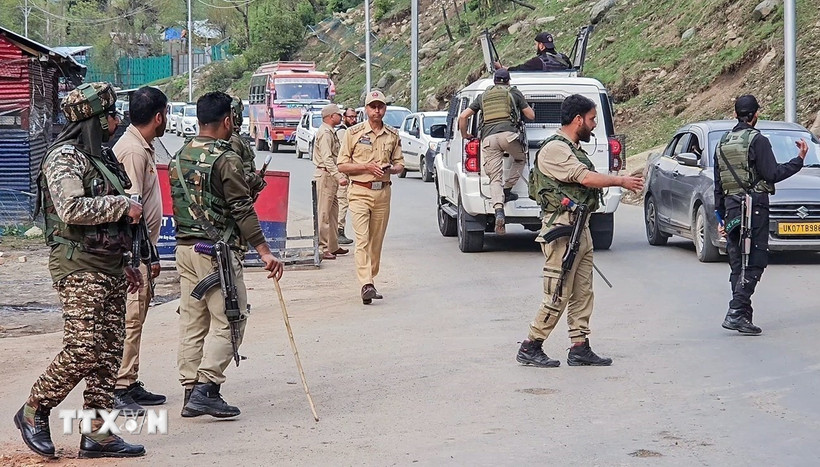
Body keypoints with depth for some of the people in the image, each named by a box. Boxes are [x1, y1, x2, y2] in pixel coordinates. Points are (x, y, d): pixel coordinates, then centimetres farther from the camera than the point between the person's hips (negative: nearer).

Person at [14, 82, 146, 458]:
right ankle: (33, 413, 4)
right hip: (79, 268, -9)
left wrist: (123, 265, 23)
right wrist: (123, 205, -16)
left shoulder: (100, 157, 19)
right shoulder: (65, 157, -11)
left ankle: (97, 434, 8)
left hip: (108, 268, 9)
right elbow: (72, 209, -25)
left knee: (109, 352, 5)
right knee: (83, 351, -13)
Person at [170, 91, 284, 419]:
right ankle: (205, 389, -11)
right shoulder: (226, 159, -12)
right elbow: (242, 210, -16)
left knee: (191, 322, 10)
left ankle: (191, 392, 10)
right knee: (228, 321, -3)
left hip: (184, 248, 8)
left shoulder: (179, 157, 11)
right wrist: (264, 252, -15)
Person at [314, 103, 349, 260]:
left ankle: (333, 246, 21)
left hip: (331, 176, 11)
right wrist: (339, 176, -29)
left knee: (333, 212, 14)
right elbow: (327, 159, -23)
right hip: (325, 175, -11)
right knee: (323, 213, -8)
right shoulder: (325, 133, -14)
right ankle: (322, 248, -7)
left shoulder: (331, 132, 19)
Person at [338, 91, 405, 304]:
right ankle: (366, 285, -24)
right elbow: (342, 165, 0)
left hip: (383, 192, 4)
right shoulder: (354, 133, 1)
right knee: (362, 239, -15)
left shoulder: (393, 135, 11)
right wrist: (367, 167, -13)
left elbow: (400, 164, 18)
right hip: (360, 192, -4)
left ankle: (370, 279, 21)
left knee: (376, 241, 8)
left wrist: (390, 169, -6)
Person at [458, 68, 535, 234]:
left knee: (495, 178, -2)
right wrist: (522, 107, 42)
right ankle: (507, 190, 13)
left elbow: (463, 116, 21)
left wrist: (464, 134, 36)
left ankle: (499, 211, -21)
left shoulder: (483, 96, 26)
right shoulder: (514, 93, 18)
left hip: (488, 137, 2)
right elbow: (531, 115, 21)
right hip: (509, 133, -2)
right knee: (521, 159, 27)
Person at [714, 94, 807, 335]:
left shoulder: (723, 143, 14)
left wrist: (721, 217, 22)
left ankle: (742, 315, 9)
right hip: (755, 207, -7)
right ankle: (736, 313, -18)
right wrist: (799, 159, -4)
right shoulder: (757, 140, -9)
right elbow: (773, 174, -14)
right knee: (753, 263, -7)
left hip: (731, 208, 7)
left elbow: (718, 185, 17)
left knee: (738, 264, 10)